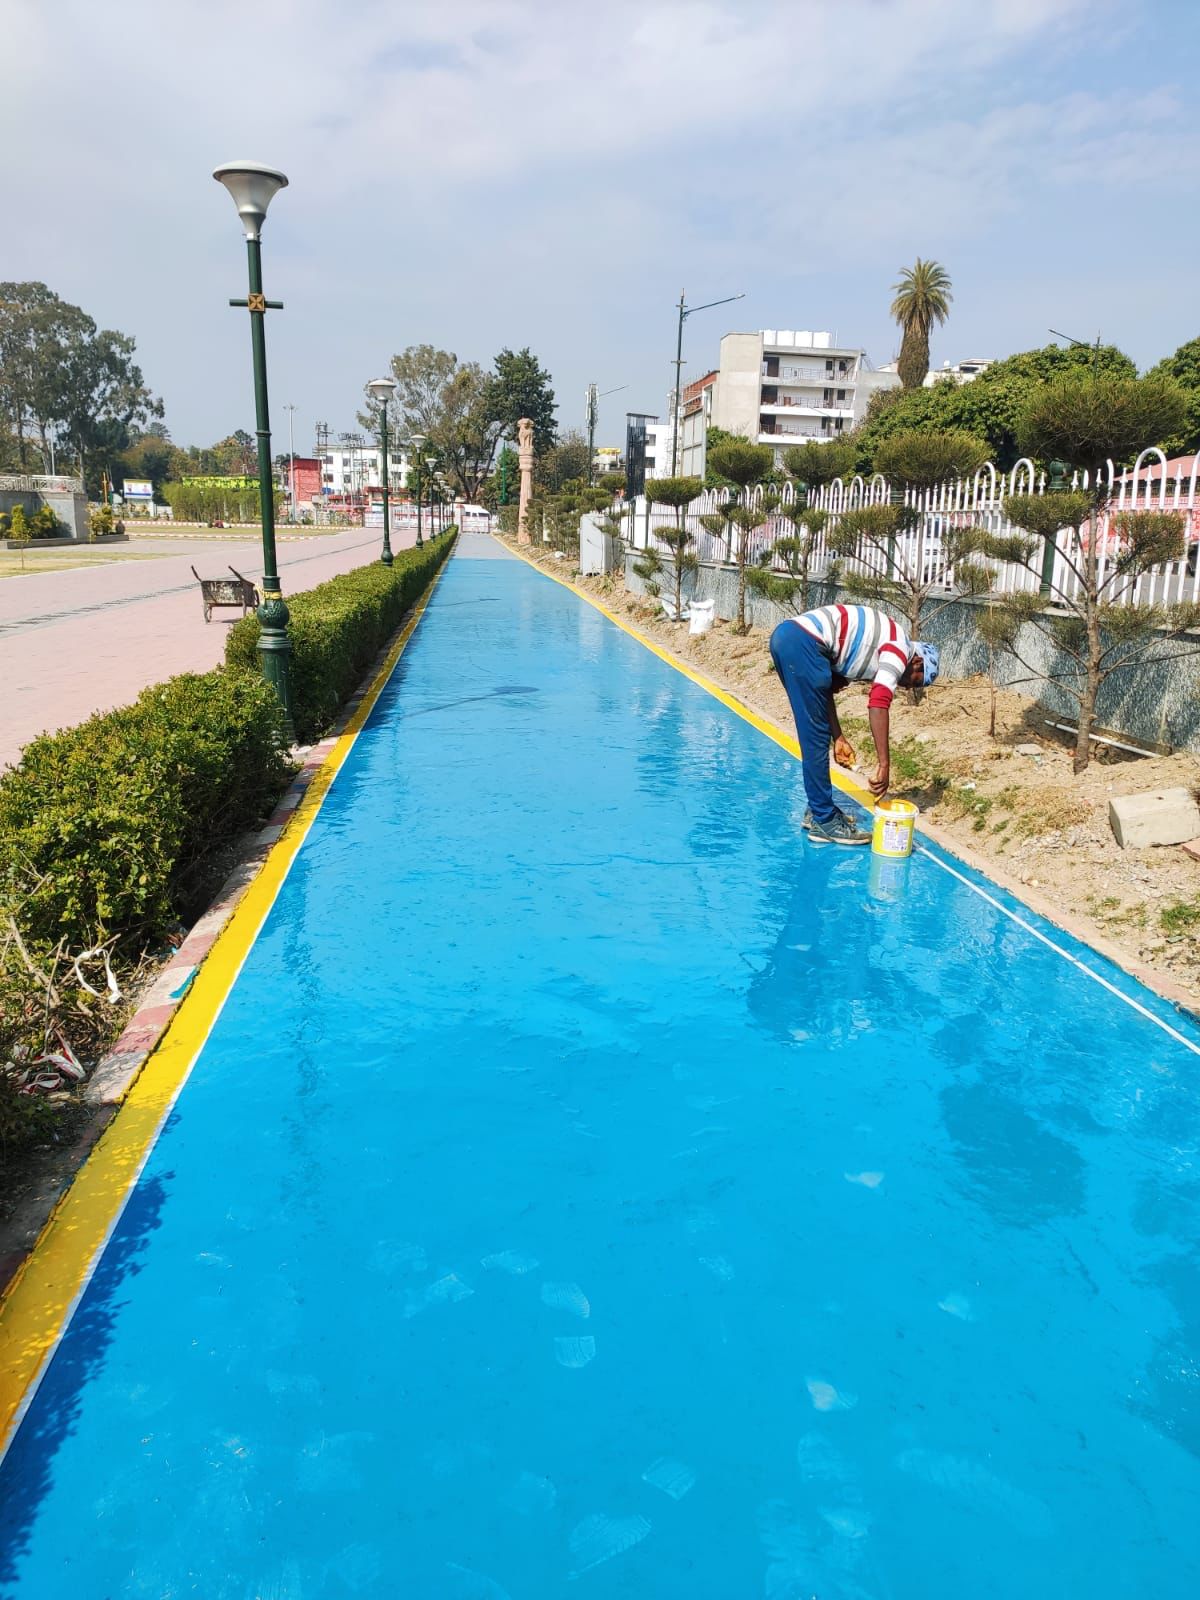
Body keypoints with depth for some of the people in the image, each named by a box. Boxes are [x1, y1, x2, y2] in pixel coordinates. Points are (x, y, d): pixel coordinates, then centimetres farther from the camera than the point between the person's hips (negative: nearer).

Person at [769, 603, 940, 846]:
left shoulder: (875, 647, 27)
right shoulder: (899, 647, 1)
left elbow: (827, 688, 25)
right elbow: (878, 705, -12)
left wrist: (838, 738, 20)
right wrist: (884, 765, -12)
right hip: (803, 642, -10)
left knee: (814, 735, 19)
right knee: (816, 737, -2)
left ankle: (818, 809, 28)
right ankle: (824, 821, 5)